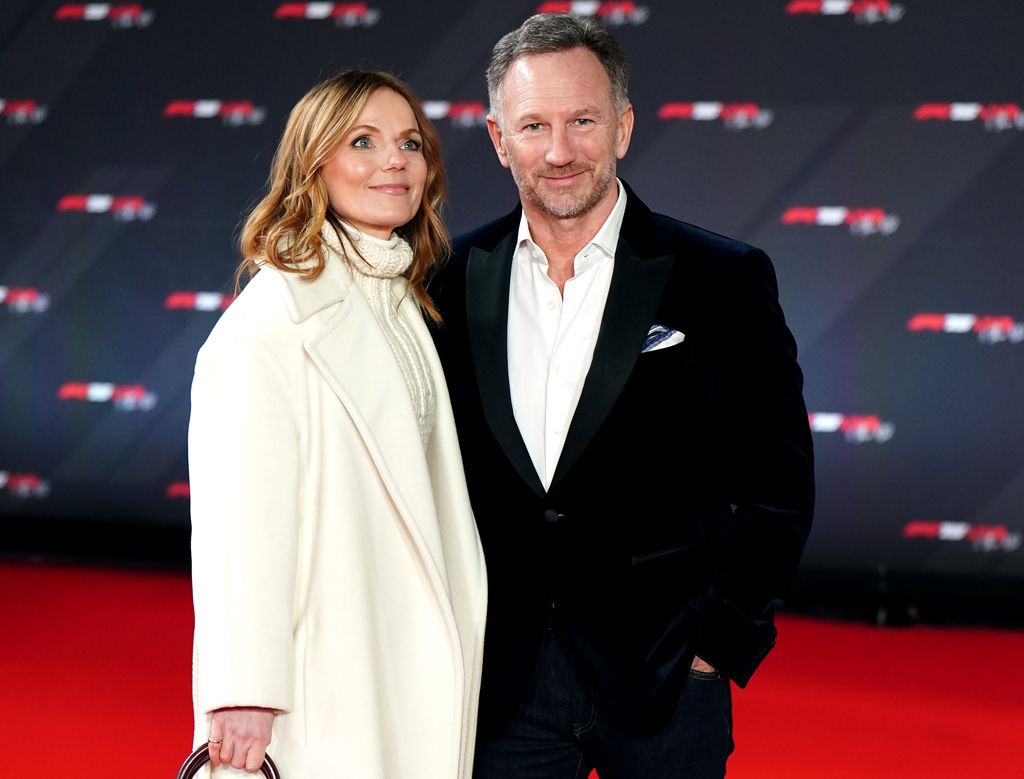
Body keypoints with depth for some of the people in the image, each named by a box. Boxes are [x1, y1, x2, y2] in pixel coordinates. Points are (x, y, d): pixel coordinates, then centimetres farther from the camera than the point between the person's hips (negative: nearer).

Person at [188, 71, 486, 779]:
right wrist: (244, 694, -24)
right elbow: (240, 514, -20)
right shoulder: (275, 316, -14)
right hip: (321, 673, -8)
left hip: (412, 660, 8)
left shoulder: (405, 307, 14)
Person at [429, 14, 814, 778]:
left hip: (662, 685, -2)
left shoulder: (724, 280, -4)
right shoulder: (454, 280, 4)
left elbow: (776, 486, -2)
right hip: (502, 686, 2)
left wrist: (718, 643, -6)